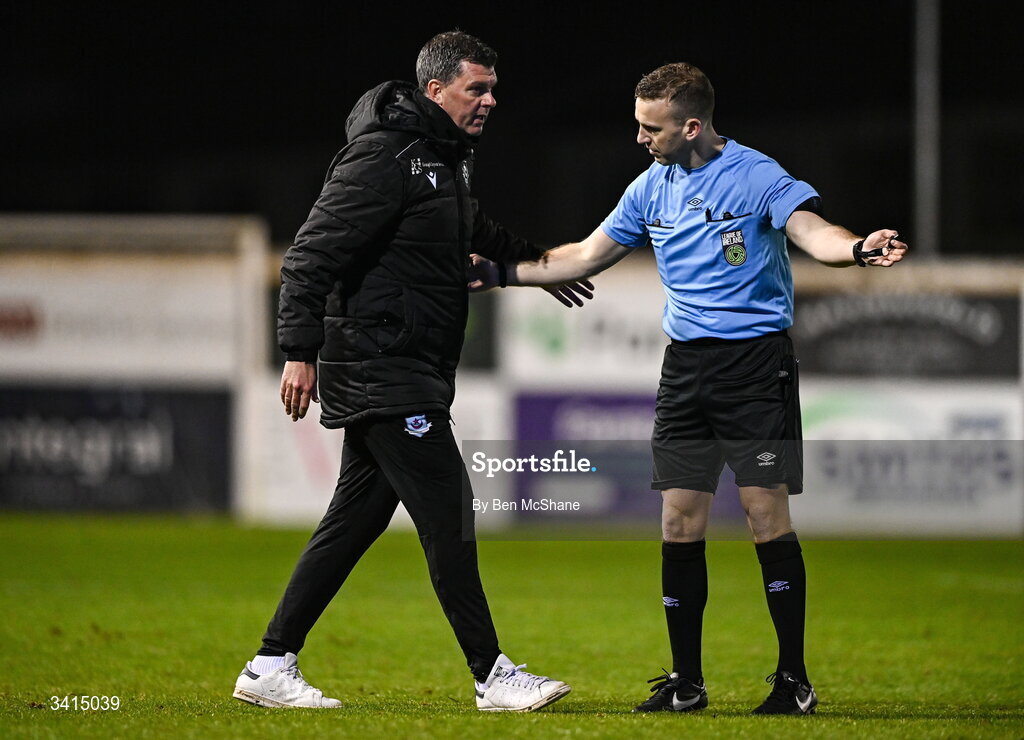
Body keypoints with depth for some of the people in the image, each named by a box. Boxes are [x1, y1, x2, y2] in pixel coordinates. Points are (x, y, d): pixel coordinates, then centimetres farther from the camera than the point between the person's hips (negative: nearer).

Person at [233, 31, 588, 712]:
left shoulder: (448, 156, 15)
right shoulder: (385, 157, -15)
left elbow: (472, 230, 38)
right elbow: (312, 254, -19)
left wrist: (533, 261, 47)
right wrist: (301, 352, -24)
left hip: (417, 370, 10)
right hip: (381, 368, -10)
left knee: (355, 521, 10)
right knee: (447, 515, -9)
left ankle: (271, 668, 14)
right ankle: (493, 676, -5)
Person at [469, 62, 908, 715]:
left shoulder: (755, 176, -9)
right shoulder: (653, 188, 10)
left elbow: (812, 232, -24)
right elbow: (587, 256, 21)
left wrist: (857, 249, -45)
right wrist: (503, 274, 18)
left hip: (756, 364, -6)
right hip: (686, 365, 6)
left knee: (768, 515, -8)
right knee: (680, 522, 2)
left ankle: (795, 679, 0)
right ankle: (686, 683, 10)